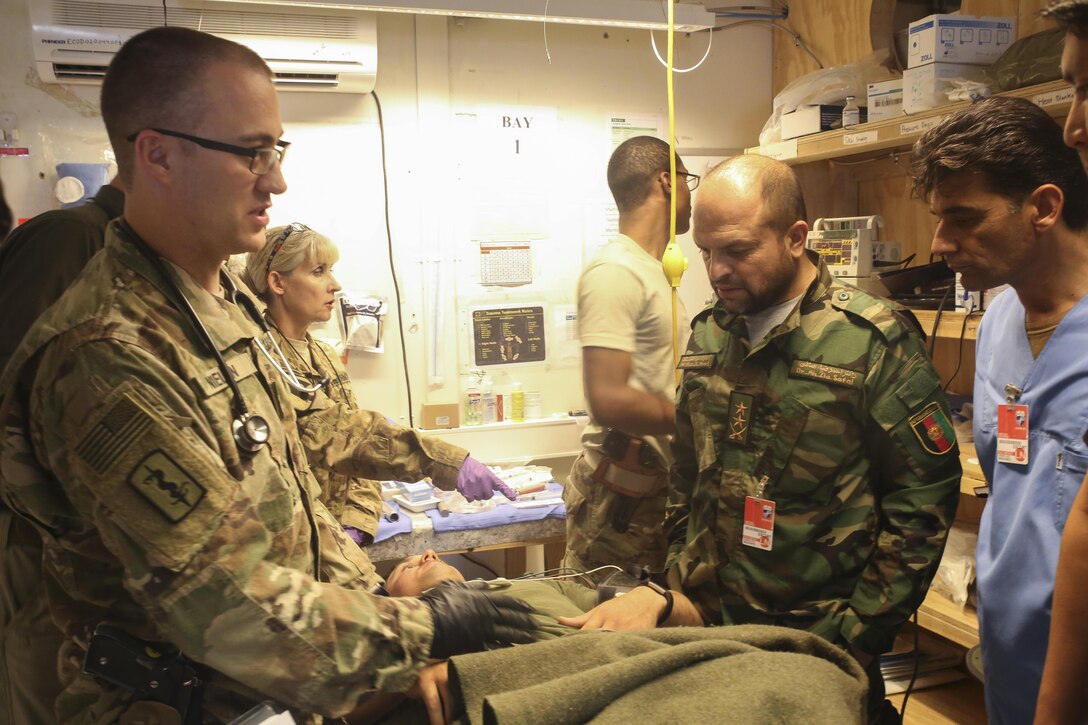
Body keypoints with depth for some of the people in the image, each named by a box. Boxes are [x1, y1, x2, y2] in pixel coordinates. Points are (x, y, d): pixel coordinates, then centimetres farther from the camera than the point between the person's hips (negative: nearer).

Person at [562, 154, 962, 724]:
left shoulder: (873, 340, -12)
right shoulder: (707, 334, 5)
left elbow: (925, 495, -12)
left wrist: (858, 635, -12)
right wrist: (675, 587, 7)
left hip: (819, 641, -5)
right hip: (707, 623, 5)